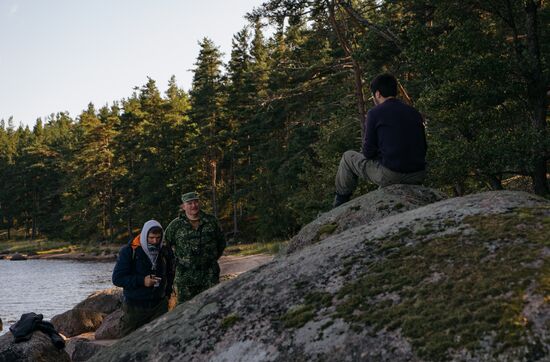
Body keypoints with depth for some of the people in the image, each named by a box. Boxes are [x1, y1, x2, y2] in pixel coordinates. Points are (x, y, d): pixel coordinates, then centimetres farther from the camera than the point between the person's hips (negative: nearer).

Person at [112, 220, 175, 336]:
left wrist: (167, 293, 9)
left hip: (159, 306, 3)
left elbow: (170, 275, 22)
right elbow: (117, 278, -11)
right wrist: (142, 281, -19)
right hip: (134, 307, -3)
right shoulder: (129, 251, -8)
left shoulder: (165, 252, 5)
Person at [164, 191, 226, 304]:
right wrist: (173, 263, 7)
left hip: (210, 275, 1)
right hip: (185, 277, -1)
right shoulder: (176, 225, -2)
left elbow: (221, 243, 18)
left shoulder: (211, 221, 4)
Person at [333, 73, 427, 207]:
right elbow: (423, 149, 14)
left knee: (348, 157, 19)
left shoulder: (375, 113, -5)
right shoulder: (415, 113, 10)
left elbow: (368, 152, -5)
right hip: (418, 176, 5)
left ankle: (340, 205, 32)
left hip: (390, 175, -5)